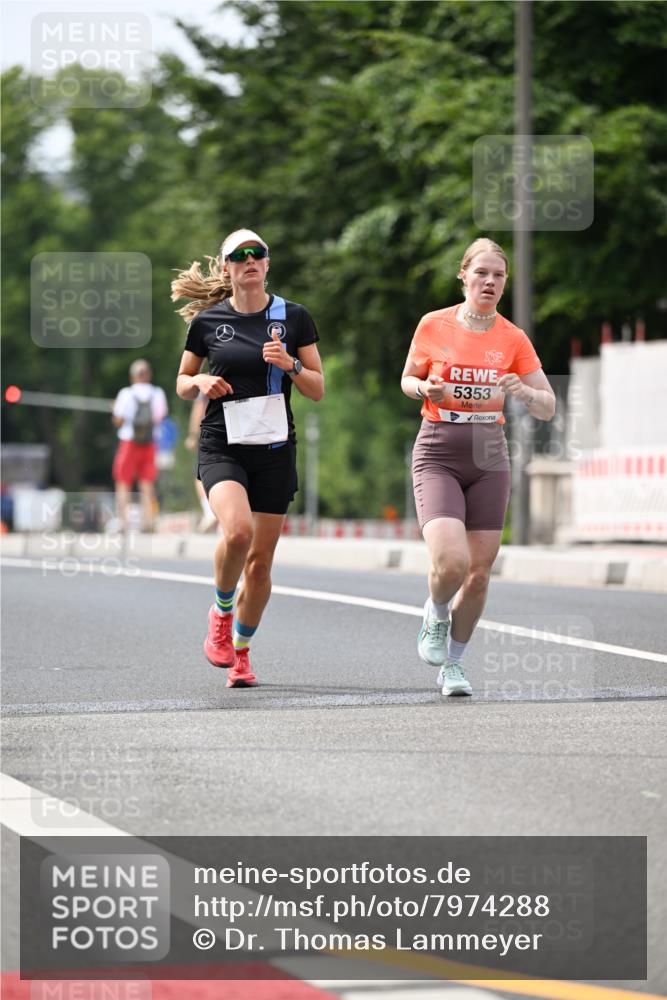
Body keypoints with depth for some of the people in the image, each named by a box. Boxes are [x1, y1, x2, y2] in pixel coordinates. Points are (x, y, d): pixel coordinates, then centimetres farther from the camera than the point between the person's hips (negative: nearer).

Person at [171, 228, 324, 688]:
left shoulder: (294, 318, 3)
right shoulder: (208, 321, 3)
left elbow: (318, 389, 6)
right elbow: (182, 383, 14)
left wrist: (289, 365, -13)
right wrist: (201, 382, -9)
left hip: (275, 449, 2)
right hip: (222, 447, -1)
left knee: (260, 561, 3)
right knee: (237, 530, -28)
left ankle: (241, 651, 24)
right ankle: (222, 612, 0)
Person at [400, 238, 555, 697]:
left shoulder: (513, 339, 1)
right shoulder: (433, 325, -2)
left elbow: (548, 408, 3)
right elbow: (408, 379, 13)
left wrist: (523, 392, -18)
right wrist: (426, 389, -10)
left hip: (489, 459, 3)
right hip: (438, 456, -2)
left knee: (479, 572, 3)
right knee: (451, 562, -21)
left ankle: (453, 663, 23)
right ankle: (436, 615, 14)